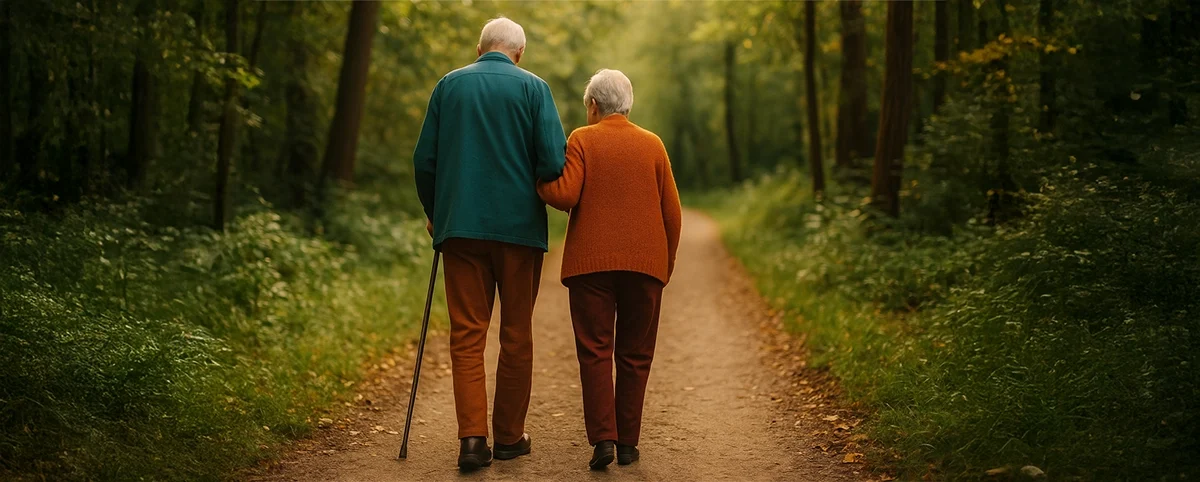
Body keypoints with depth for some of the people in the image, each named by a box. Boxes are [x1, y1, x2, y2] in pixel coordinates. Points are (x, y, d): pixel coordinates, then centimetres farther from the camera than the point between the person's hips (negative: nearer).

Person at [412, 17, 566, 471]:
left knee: (466, 335, 3)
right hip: (520, 227, -1)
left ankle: (472, 438, -9)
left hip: (460, 226, 1)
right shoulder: (533, 88, -1)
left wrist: (434, 213, 20)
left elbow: (424, 159, 6)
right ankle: (509, 436, 16)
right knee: (516, 335, 10)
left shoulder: (449, 85, 6)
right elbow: (553, 161, -8)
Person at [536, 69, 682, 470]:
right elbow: (672, 212, 7)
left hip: (592, 261, -2)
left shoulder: (581, 140, 1)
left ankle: (603, 439, -10)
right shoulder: (653, 144, 9)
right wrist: (666, 263, 16)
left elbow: (564, 195, -12)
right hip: (644, 262, 2)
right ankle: (627, 442, 10)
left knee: (595, 351, 1)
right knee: (634, 355, 8)